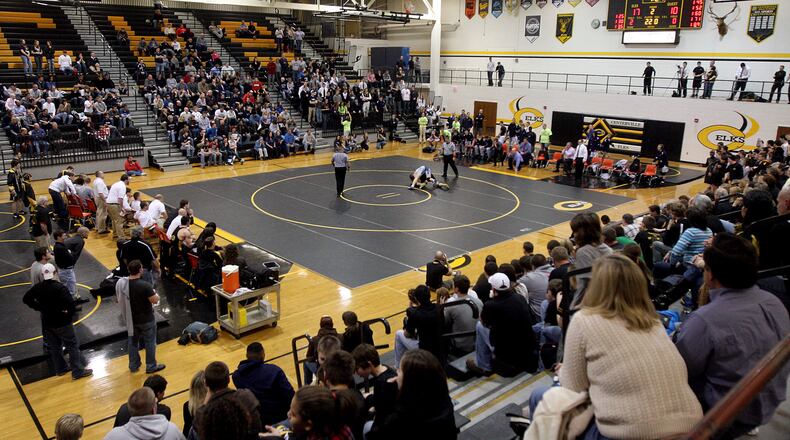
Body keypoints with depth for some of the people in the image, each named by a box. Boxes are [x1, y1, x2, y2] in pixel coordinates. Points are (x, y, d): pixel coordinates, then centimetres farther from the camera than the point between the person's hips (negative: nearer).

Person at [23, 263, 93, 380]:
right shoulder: (60, 287, -23)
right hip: (62, 322, -6)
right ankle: (78, 371, 7)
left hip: (47, 323, 6)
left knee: (54, 346, 20)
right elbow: (71, 304, -31)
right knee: (72, 345, 4)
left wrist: (39, 308, 3)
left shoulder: (38, 287, -4)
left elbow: (26, 299, 2)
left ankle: (61, 368, 33)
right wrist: (69, 314, -12)